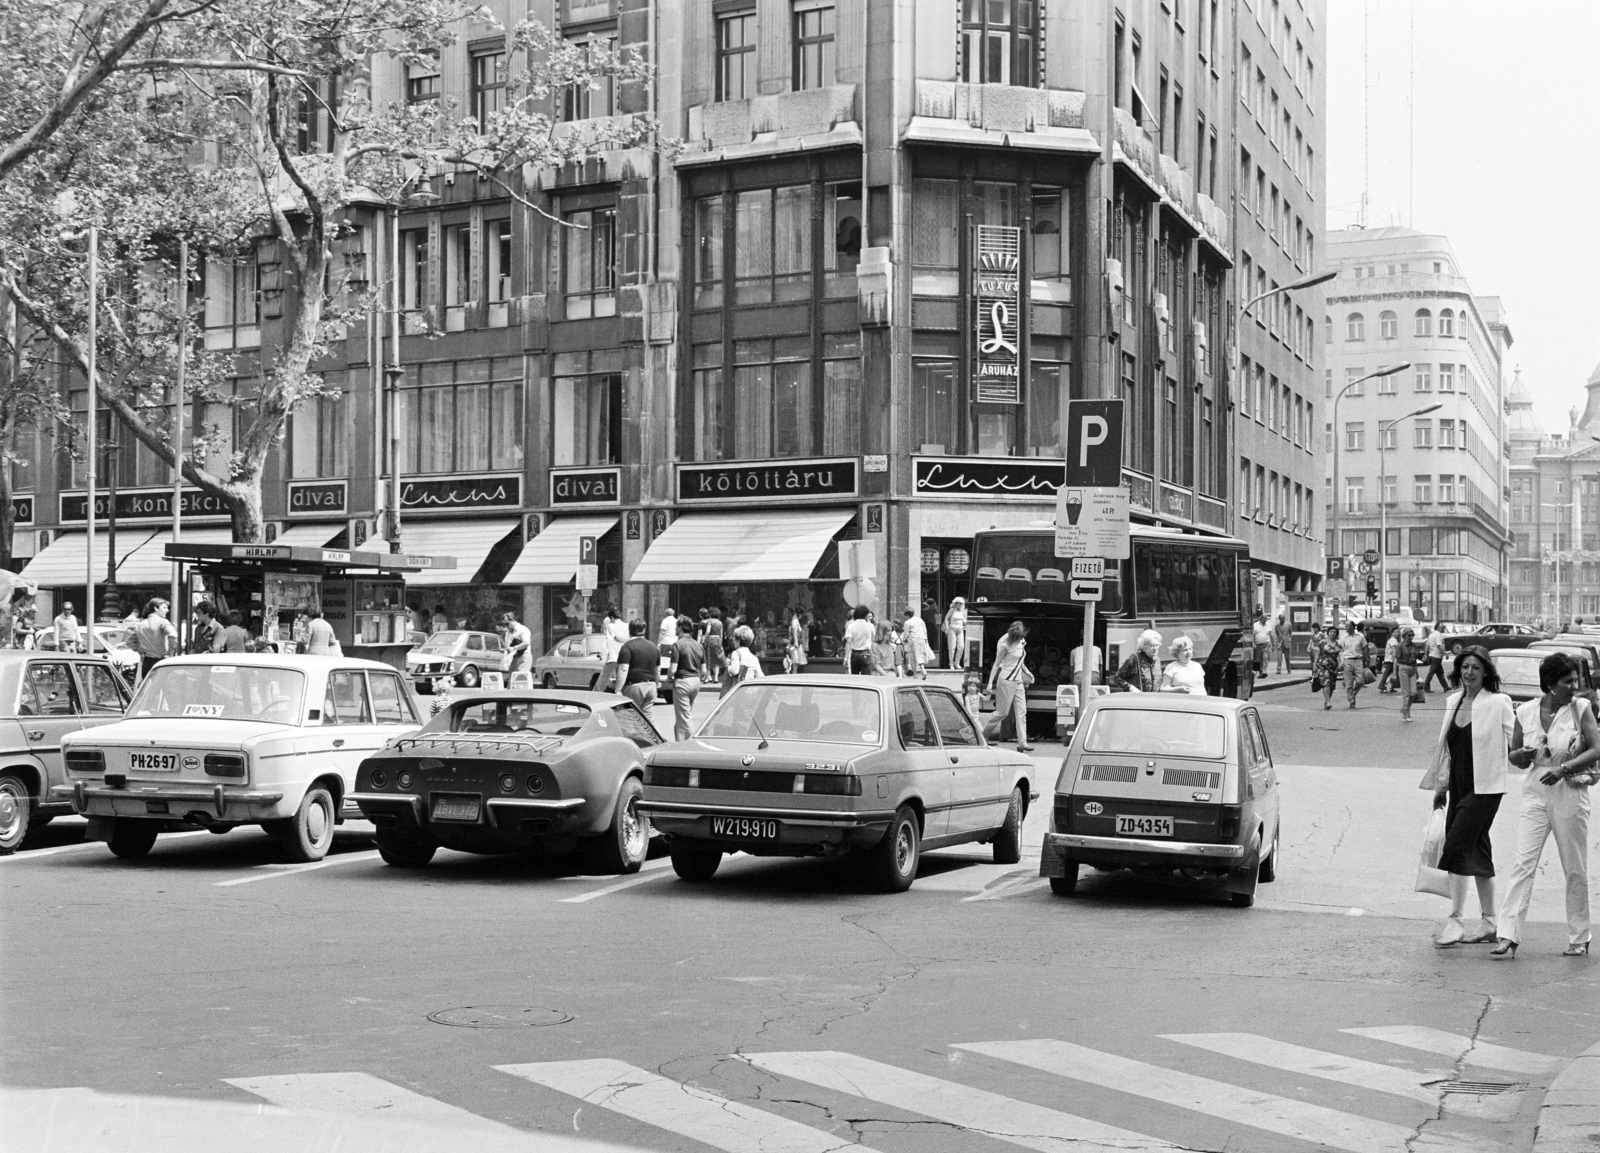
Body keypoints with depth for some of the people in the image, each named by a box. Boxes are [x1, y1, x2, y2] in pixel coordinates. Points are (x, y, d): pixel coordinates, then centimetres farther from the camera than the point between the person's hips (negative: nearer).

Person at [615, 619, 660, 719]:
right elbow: (658, 671, 21)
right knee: (646, 717, 10)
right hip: (651, 686, 7)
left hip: (634, 686, -6)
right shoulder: (654, 647, 14)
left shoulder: (627, 647, -8)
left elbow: (623, 670, -16)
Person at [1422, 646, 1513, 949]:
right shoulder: (1453, 702, 10)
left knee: (1456, 847, -13)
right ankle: (1488, 922, 20)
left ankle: (1455, 920, -7)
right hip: (1459, 787, 7)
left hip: (1484, 787, -7)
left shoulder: (1498, 703, -9)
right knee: (1477, 852, 12)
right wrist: (1441, 785, 18)